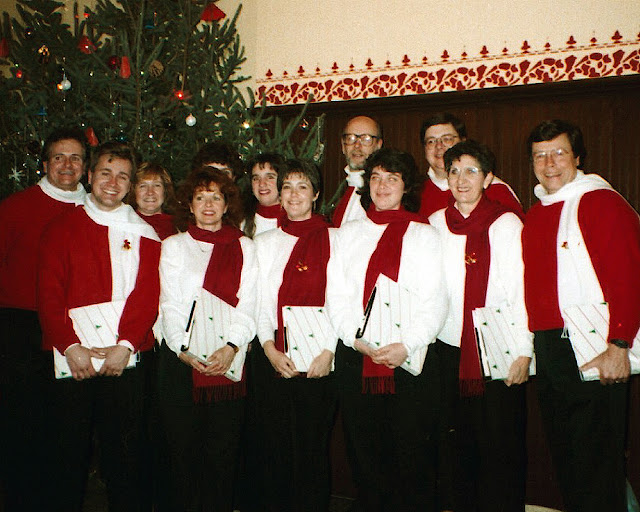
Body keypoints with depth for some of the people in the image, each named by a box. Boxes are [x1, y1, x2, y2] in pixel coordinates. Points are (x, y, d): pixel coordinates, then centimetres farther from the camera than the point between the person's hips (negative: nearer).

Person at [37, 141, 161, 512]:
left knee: (125, 450, 6)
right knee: (70, 452, 7)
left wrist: (125, 345, -12)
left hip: (125, 360, 0)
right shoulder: (61, 229, 8)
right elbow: (49, 295, 0)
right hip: (72, 360, 0)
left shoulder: (144, 235, 9)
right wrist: (70, 347, -11)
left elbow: (148, 297, 0)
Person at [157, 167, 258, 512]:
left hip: (229, 359, 0)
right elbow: (170, 306, 3)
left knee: (223, 450, 1)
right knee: (182, 447, 1)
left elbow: (247, 306, 3)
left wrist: (231, 347, -12)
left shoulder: (244, 247, 13)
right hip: (181, 359, 0)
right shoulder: (174, 246, 12)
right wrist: (183, 349, -13)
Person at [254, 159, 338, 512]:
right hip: (277, 363, 3)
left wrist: (328, 351, -11)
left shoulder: (333, 240, 4)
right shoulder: (265, 243, 14)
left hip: (319, 363, -2)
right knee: (276, 450, 6)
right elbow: (258, 302, 8)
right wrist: (269, 348, -5)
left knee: (314, 449, 1)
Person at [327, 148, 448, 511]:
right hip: (356, 358, 2)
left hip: (411, 360, -2)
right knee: (365, 455, 6)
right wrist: (357, 338, -8)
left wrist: (406, 345, -13)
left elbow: (435, 302, 0)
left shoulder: (424, 235, 10)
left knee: (413, 457, 0)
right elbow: (336, 296, 8)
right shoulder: (349, 233, 16)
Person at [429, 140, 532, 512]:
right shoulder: (435, 225, 8)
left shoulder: (506, 224, -2)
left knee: (501, 445, 1)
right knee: (459, 441, 11)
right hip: (450, 348, 3)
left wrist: (523, 352, -10)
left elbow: (521, 289, -6)